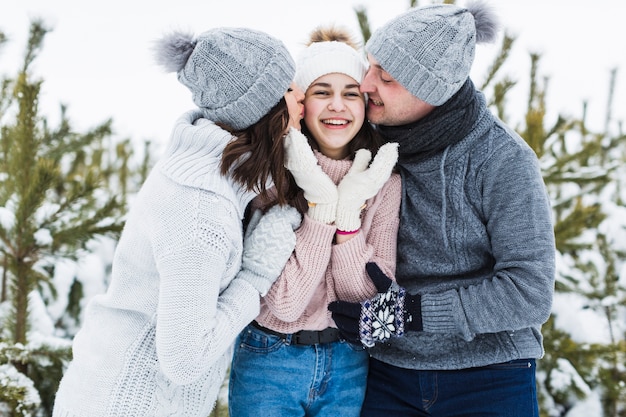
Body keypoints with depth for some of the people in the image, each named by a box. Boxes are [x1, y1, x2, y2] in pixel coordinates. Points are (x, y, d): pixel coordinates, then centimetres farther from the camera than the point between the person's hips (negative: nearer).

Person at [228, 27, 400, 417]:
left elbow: (371, 302, -10)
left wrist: (350, 210, -22)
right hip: (269, 365, -2)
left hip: (349, 367, 2)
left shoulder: (385, 182, -6)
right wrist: (322, 205, -25)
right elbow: (285, 304, -18)